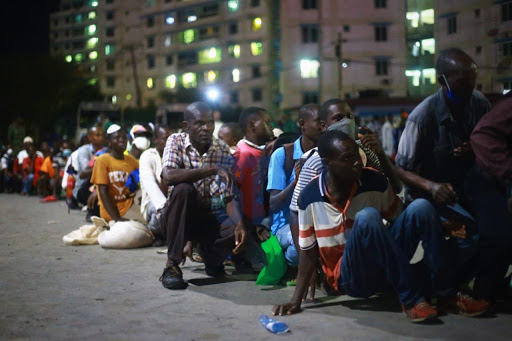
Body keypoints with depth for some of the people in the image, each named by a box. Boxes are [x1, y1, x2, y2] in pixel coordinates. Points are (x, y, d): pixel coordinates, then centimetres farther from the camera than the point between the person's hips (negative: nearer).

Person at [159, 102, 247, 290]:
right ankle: (172, 265, -25)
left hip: (209, 217, 2)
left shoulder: (223, 151, -5)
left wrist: (239, 223, -30)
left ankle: (209, 253, 10)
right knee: (183, 189, -34)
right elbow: (168, 176, -28)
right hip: (178, 216, -2)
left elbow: (229, 196, -10)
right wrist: (211, 170, -33)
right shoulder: (176, 141, -9)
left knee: (236, 232, -29)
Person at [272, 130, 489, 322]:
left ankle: (446, 295, -15)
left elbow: (400, 221, 7)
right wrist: (296, 300, -10)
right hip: (350, 277, -3)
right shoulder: (310, 197, -12)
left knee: (420, 208, -21)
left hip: (386, 266, 3)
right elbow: (309, 252, -4)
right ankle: (410, 300, -24)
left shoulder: (375, 182, -8)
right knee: (367, 216, -33)